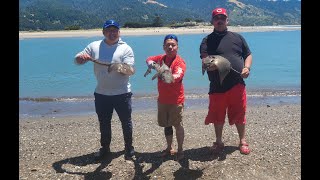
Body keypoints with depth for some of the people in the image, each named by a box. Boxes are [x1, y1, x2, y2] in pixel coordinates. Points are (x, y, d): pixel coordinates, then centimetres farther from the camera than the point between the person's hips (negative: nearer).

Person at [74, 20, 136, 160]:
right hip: (101, 93, 3)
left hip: (122, 93, -3)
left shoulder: (126, 48, -4)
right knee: (103, 122, 16)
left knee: (126, 121, 8)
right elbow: (77, 60, 5)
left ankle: (129, 148, 27)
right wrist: (82, 57, -18)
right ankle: (105, 147, 35)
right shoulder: (94, 46, 4)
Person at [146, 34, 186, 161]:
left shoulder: (179, 62, -15)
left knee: (178, 125, 1)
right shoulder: (161, 58, 5)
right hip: (162, 99, 6)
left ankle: (180, 150, 19)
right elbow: (149, 59, 19)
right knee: (166, 125, 17)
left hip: (176, 100, -6)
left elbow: (177, 77, -31)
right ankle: (169, 148, 34)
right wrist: (150, 63, -5)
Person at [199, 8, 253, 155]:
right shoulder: (207, 41, 4)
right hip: (217, 86, -1)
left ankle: (242, 142, 27)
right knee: (218, 116, 9)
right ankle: (218, 142, 28)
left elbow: (248, 55, 17)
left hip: (237, 84, 1)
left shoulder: (237, 37, 13)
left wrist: (247, 67, -1)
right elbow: (205, 62, -7)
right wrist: (211, 64, -30)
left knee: (239, 115, 9)